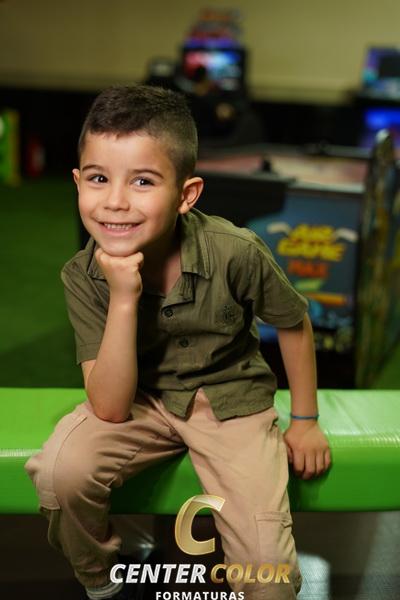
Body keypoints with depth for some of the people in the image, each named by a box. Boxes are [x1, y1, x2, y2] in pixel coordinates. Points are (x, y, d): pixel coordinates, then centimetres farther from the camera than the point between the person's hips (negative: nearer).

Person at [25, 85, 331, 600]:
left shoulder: (235, 253, -24)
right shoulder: (84, 277, -18)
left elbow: (293, 323, -4)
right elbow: (109, 407, -22)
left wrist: (305, 420, 4)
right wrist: (123, 299, -33)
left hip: (230, 401, -1)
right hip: (138, 400, 2)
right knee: (60, 470, -26)